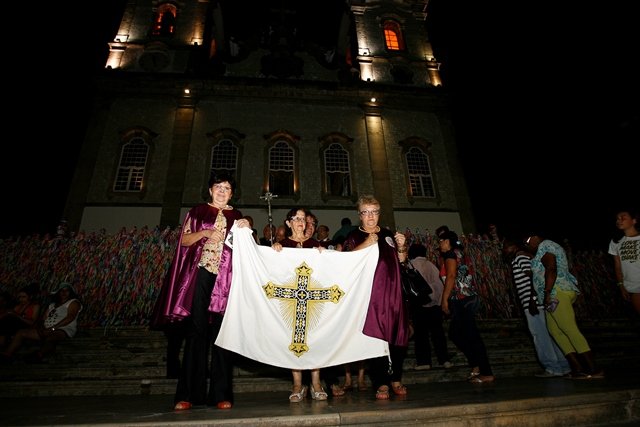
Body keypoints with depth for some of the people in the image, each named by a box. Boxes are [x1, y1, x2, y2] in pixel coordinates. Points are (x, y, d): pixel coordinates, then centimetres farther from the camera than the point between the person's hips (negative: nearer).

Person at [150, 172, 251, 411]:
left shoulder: (236, 216, 17)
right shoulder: (198, 211, 14)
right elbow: (184, 240, 8)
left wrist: (246, 231, -5)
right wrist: (204, 233, -8)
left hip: (225, 277, 1)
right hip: (200, 273, 0)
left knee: (221, 332, -1)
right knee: (196, 330, -3)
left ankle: (221, 394, 4)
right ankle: (188, 394, 4)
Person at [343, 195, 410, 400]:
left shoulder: (388, 234, 16)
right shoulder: (354, 237, 6)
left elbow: (401, 259, 19)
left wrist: (402, 246, -1)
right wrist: (365, 244, -20)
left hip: (392, 290, 4)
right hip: (369, 292, -3)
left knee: (398, 334, 6)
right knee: (375, 336, -3)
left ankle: (396, 378, 21)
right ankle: (380, 382, 7)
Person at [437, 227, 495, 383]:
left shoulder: (450, 254, -7)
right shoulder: (460, 254, 19)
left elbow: (451, 276, -17)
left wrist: (444, 299, -15)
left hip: (461, 300, -10)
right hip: (469, 298, 10)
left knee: (472, 336, -4)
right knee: (455, 333, 14)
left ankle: (487, 373, 3)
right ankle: (477, 365, 15)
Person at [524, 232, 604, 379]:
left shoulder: (544, 245, -4)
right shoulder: (551, 246, 27)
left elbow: (551, 269, -17)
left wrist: (547, 292, -21)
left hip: (558, 292, -10)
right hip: (562, 292, 10)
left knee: (569, 329, -12)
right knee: (554, 329, 4)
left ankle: (594, 369, -11)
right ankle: (577, 368, 1)